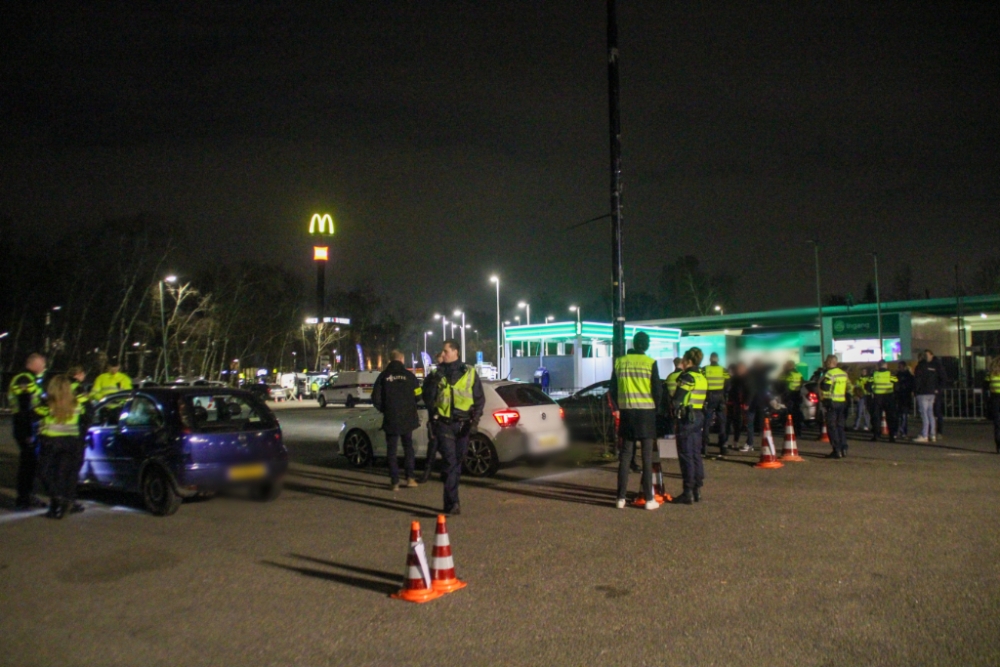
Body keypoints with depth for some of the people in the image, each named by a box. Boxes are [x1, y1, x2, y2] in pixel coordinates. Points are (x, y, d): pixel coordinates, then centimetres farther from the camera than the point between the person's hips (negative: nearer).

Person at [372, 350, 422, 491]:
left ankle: (395, 482, 4)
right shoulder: (409, 376, -4)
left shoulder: (383, 376, -4)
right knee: (408, 447, 16)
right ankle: (410, 477, 11)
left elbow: (376, 398, -6)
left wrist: (384, 410, 11)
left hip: (390, 420, -1)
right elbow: (417, 396, -2)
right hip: (407, 419, 1)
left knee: (392, 450, 7)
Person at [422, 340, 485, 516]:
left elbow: (480, 398, 5)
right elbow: (428, 397, 6)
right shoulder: (437, 374, 6)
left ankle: (451, 502, 21)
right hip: (444, 424, -1)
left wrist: (475, 420, -5)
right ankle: (452, 503, -11)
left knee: (457, 462, 10)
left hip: (462, 424, 1)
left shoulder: (470, 373, 5)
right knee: (450, 462, -10)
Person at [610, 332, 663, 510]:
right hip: (646, 412, -3)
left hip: (627, 412, 3)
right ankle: (649, 499, 6)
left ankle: (621, 497, 9)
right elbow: (658, 390, -7)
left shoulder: (620, 362, 3)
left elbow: (613, 390, 7)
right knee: (647, 456, 3)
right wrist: (656, 407, 10)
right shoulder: (650, 363, -7)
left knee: (625, 455, 9)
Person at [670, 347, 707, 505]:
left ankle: (688, 493, -2)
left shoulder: (688, 377, -14)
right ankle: (697, 490, 17)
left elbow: (677, 400, -20)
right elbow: (704, 401, 15)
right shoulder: (702, 378, 13)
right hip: (699, 417, 9)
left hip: (686, 418, -9)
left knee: (686, 455, -4)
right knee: (696, 454, 12)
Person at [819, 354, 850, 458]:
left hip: (832, 403, -8)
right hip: (842, 402, 8)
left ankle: (837, 451, -7)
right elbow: (849, 388, 20)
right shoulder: (844, 374, 14)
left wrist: (824, 402, -6)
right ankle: (843, 449, 14)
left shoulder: (829, 374, -13)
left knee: (832, 426, -4)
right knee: (840, 426, 14)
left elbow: (824, 390, -17)